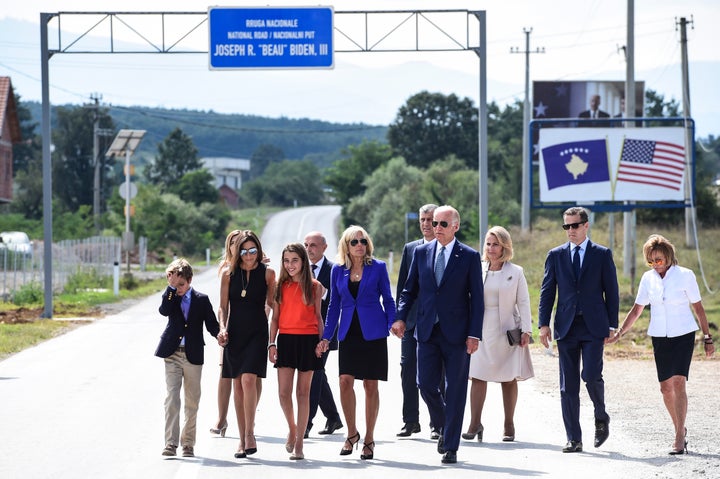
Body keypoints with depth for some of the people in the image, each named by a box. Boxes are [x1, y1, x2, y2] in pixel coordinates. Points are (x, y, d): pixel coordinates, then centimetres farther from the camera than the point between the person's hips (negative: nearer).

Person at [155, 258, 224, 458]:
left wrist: (219, 335, -18)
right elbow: (164, 311, -15)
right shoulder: (170, 297, 4)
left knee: (192, 402, 7)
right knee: (172, 398, -10)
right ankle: (170, 443, -13)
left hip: (193, 355, 0)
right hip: (172, 354, 0)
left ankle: (188, 443, 17)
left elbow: (211, 323, 3)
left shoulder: (201, 300, 2)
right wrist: (171, 287, -18)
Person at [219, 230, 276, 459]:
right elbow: (223, 306, 8)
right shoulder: (229, 275, 5)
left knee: (248, 379, -18)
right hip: (235, 333, 3)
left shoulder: (267, 273, 0)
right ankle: (243, 438, 11)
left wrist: (274, 338, 2)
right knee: (237, 384, 5)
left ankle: (250, 434, -17)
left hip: (257, 332, -3)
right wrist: (222, 327, -6)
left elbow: (272, 303, 5)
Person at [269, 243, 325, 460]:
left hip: (308, 340, -1)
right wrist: (272, 343, 0)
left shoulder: (314, 286, 3)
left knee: (303, 392, 1)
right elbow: (275, 317, 8)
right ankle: (292, 428, 22)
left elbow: (318, 316, 8)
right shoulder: (281, 285, 7)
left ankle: (299, 444, 5)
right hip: (286, 339, 1)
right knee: (283, 392, -6)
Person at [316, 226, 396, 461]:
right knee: (345, 380, -9)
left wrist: (393, 324, -8)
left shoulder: (378, 267, 2)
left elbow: (388, 299, 6)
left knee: (370, 385, 1)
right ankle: (352, 433, 9)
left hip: (373, 333, -2)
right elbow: (334, 305, 13)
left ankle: (369, 439, 10)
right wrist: (326, 336, 9)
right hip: (348, 333, 2)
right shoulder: (338, 271, 8)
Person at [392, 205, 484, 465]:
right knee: (426, 385, -2)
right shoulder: (421, 252, 9)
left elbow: (476, 297, -2)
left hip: (456, 333, -3)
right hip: (427, 331, 3)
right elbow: (410, 289, 14)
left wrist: (474, 334, -9)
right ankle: (444, 428, 25)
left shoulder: (469, 256, -1)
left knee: (455, 391, 0)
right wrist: (401, 317, -2)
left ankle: (451, 447, 7)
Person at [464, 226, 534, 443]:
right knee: (477, 376, -7)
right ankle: (475, 423, -7)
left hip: (507, 331, -1)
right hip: (481, 330, 1)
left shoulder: (515, 272, 2)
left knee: (509, 379, 4)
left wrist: (526, 330, -4)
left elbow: (523, 303, 2)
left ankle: (509, 425, 11)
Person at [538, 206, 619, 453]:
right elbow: (547, 291, 9)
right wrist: (544, 324, 0)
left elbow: (611, 291, 4)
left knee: (591, 376, -14)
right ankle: (573, 439, 5)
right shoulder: (556, 255, 9)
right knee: (568, 385, 1)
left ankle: (601, 417, 15)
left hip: (593, 327, -2)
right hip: (566, 328, 2)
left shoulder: (602, 254, 4)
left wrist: (612, 325, -1)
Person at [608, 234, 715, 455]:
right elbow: (637, 309, 9)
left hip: (683, 335, -4)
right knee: (666, 387, 4)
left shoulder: (685, 275, -5)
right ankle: (680, 430, 23)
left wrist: (708, 338, 3)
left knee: (678, 383, -16)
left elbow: (698, 308, 1)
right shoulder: (648, 278, 4)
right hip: (660, 337, 4)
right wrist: (619, 333, 0)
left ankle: (679, 438, -17)